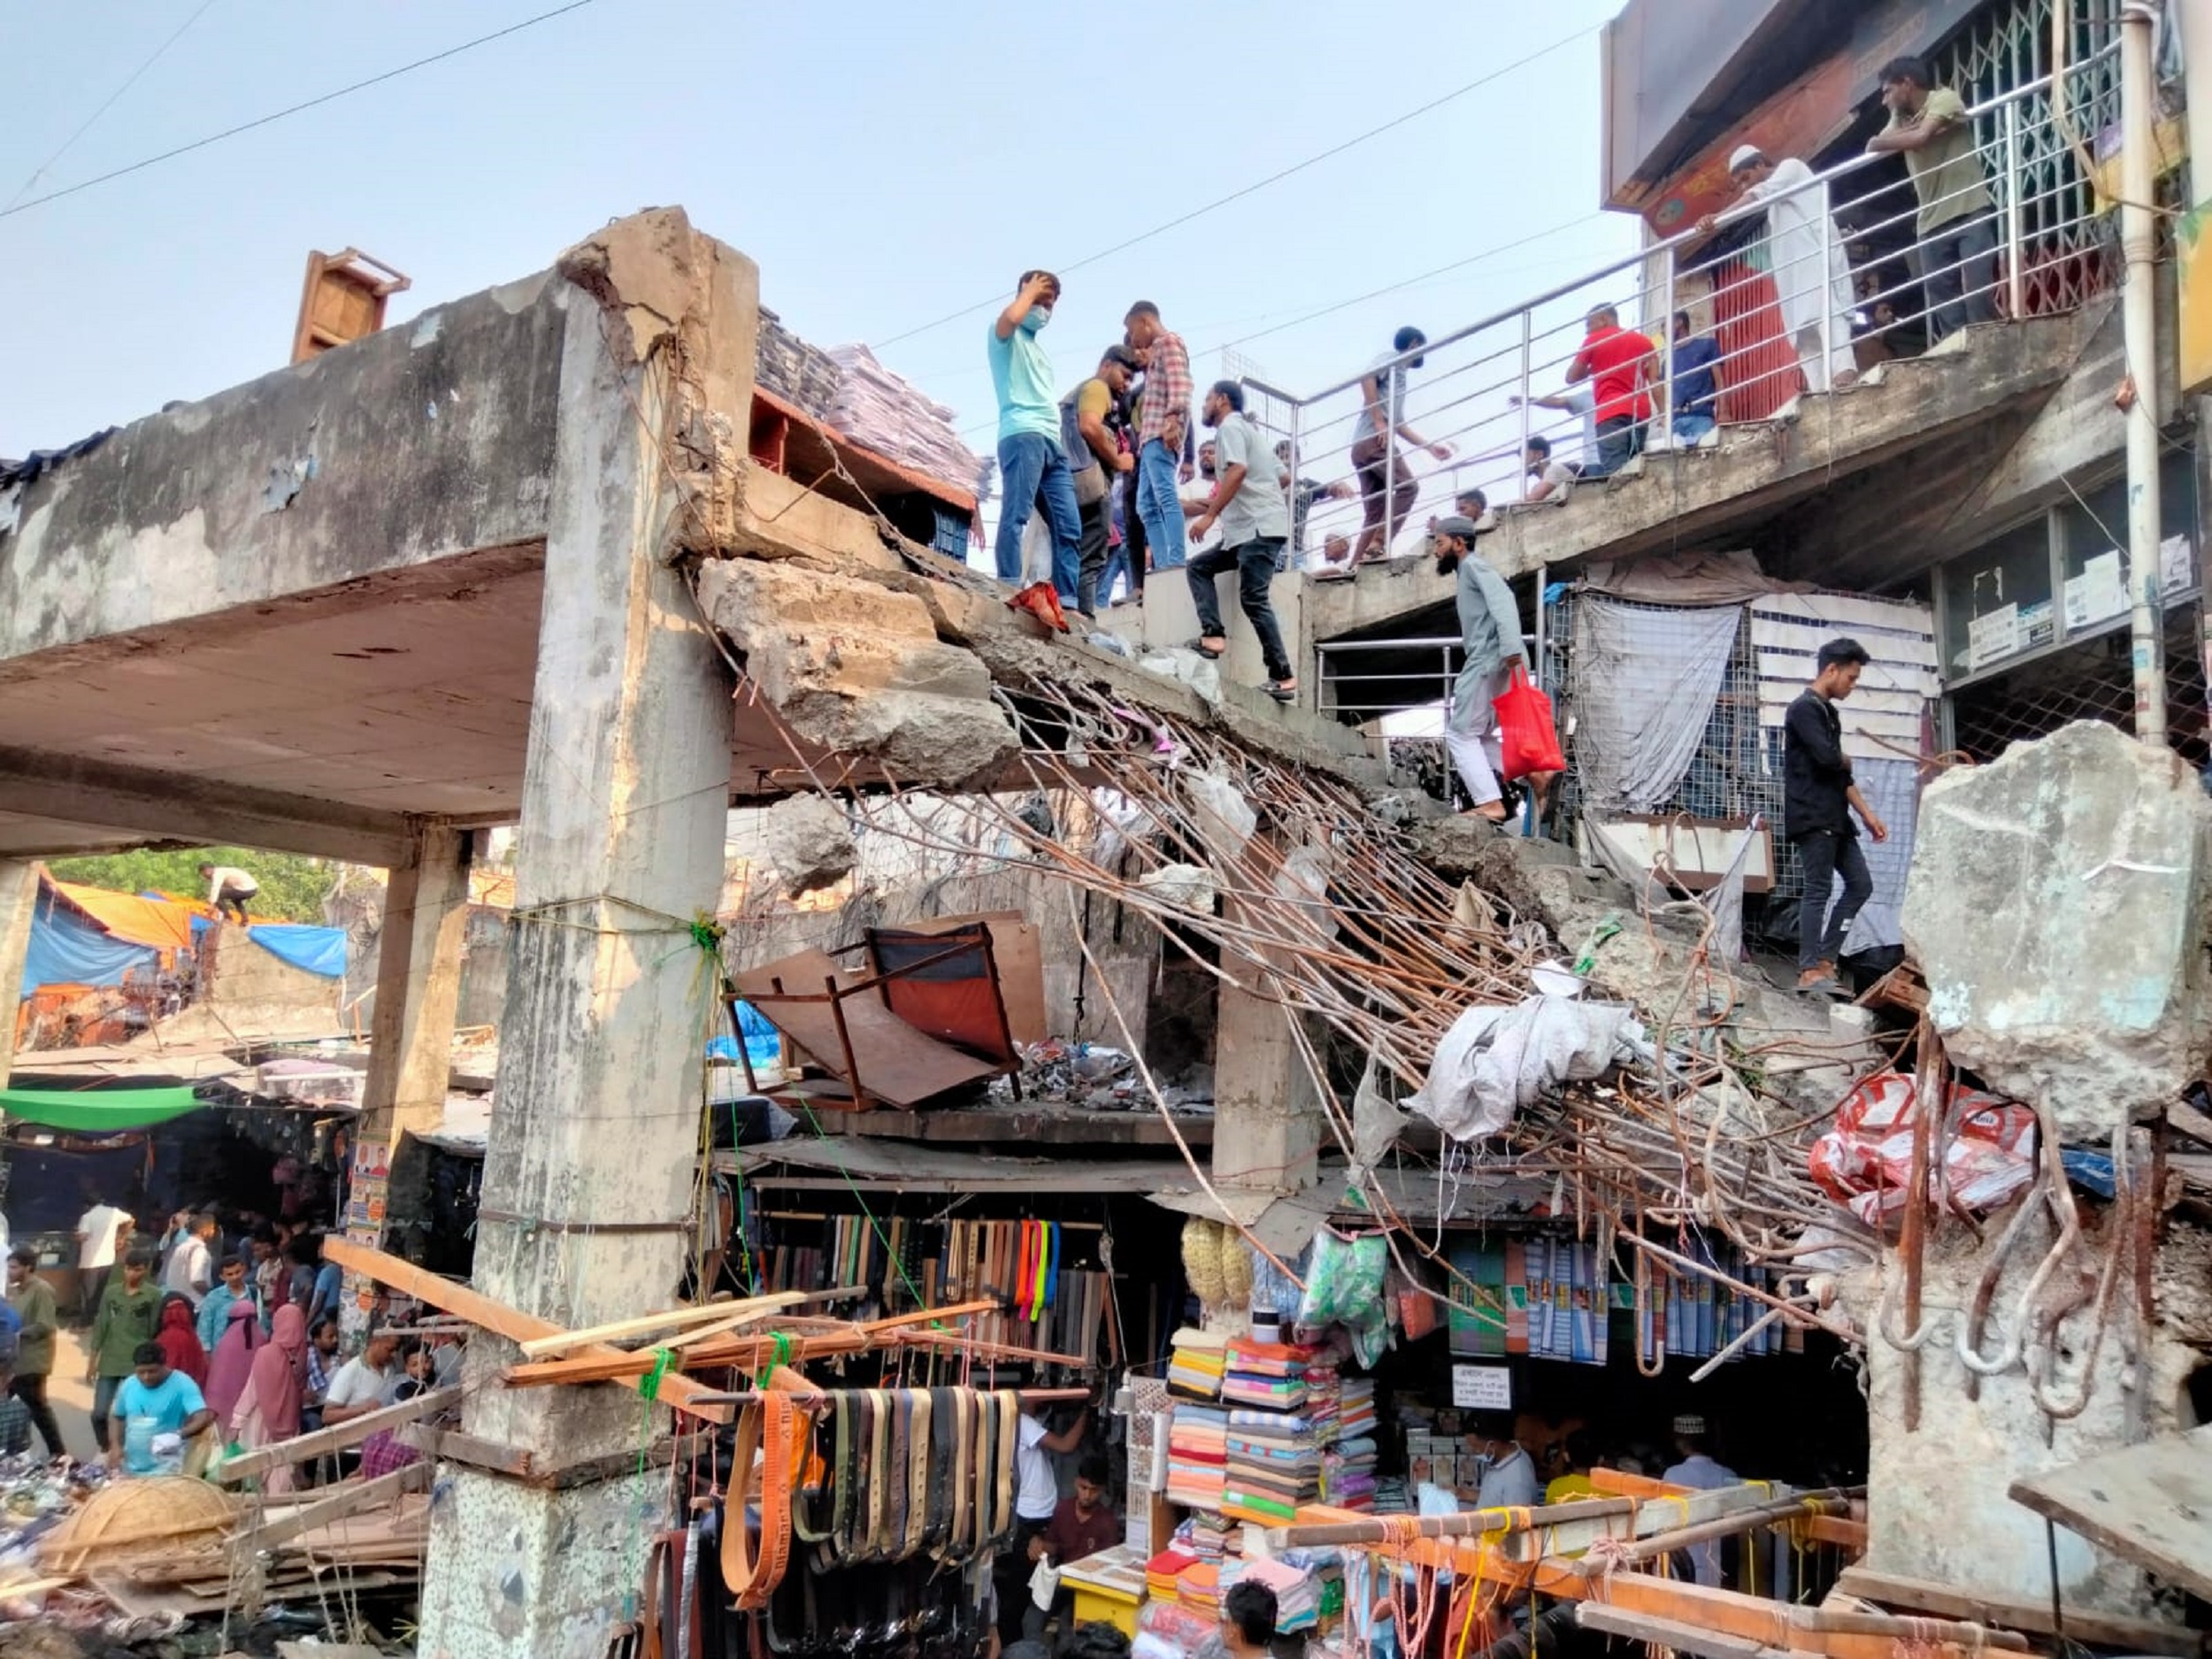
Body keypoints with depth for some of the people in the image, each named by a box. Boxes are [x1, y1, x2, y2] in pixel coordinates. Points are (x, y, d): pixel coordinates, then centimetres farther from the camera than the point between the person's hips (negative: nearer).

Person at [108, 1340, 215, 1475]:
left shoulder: (182, 1384, -14)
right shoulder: (129, 1384, 4)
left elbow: (203, 1418, -24)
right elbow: (116, 1416, 20)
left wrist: (179, 1435, -42)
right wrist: (115, 1446, 4)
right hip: (131, 1468, 6)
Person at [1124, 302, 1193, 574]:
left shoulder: (1169, 341, 3)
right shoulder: (1158, 351, 31)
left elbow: (1180, 383, -14)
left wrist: (1172, 419, -25)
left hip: (1162, 433, -10)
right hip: (1151, 436, 10)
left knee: (1165, 495, -20)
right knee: (1147, 505, 3)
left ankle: (1176, 563, -29)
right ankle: (1162, 566, -3)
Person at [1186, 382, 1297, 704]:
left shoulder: (1229, 427, -3)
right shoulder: (1242, 428, 28)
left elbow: (1237, 472, -20)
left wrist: (1209, 515, -22)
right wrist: (1211, 506, 34)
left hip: (1260, 527, -10)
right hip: (1251, 527, 10)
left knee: (1253, 599, -13)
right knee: (1198, 567, 11)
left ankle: (1283, 675, -14)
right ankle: (1213, 634, -5)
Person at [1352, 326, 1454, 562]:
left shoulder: (1399, 373, 31)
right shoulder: (1392, 358, 7)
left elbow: (1399, 425, 30)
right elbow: (1367, 377, -14)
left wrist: (1431, 447, 30)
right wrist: (1378, 421, -19)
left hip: (1364, 445, 9)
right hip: (1374, 440, -9)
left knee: (1374, 512, 3)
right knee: (1408, 485, -17)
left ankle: (1358, 564, -5)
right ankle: (1377, 546, -25)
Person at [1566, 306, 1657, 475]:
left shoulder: (1594, 340, 9)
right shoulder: (1644, 341, 19)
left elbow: (1572, 377, 11)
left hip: (1611, 412, -4)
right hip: (1640, 412, 4)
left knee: (1615, 471, -15)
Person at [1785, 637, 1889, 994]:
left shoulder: (1829, 712, 20)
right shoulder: (1805, 708, -9)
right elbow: (1828, 756, -23)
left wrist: (1868, 814, 17)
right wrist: (1847, 761, 0)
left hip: (1835, 818, 10)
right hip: (1811, 818, -10)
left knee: (1860, 884, 10)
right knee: (1818, 890, -9)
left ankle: (1825, 959, 13)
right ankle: (1809, 971, -6)